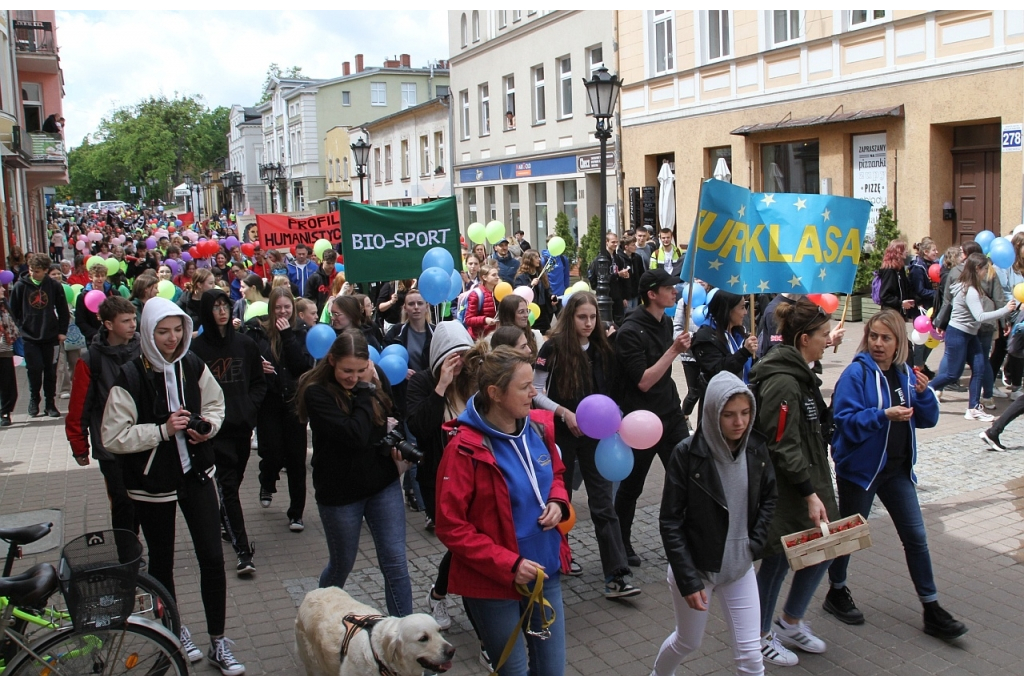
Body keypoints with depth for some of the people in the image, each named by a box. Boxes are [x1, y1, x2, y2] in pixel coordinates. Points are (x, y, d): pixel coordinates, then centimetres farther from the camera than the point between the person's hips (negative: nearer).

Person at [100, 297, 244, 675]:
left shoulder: (193, 365, -5)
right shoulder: (130, 376, -17)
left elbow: (215, 403, 12)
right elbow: (113, 437, -15)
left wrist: (208, 426, -9)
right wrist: (163, 430, -24)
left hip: (196, 473, 3)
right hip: (152, 482, -3)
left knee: (212, 557, 2)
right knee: (161, 561, 15)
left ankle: (218, 641, 16)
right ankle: (175, 630, 38)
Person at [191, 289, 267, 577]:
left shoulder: (245, 344, 7)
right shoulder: (198, 347, -4)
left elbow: (259, 381, 13)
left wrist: (250, 407, -2)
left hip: (242, 425, 4)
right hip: (215, 428, -4)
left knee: (233, 482, 13)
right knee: (227, 485, -6)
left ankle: (226, 526, 37)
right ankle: (243, 551, -7)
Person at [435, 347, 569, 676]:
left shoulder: (539, 427, -2)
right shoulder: (465, 448, -19)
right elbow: (451, 527, -16)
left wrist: (558, 502, -5)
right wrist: (508, 564, -20)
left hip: (545, 571, 6)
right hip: (494, 582, -5)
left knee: (552, 669, 15)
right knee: (514, 671, 9)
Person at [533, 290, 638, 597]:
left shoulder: (602, 350, 3)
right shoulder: (553, 348, -10)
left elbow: (608, 393, 12)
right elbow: (536, 393, -7)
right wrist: (564, 412, -19)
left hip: (594, 434, 3)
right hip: (561, 433, -3)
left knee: (604, 503, -3)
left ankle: (616, 576, -5)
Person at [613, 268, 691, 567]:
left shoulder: (666, 322, 5)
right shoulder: (630, 332, -18)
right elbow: (643, 382, -23)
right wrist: (674, 350, -24)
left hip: (671, 414, 6)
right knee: (631, 486, 9)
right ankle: (622, 545, 27)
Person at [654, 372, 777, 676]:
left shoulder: (756, 449, -8)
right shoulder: (688, 453, -20)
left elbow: (769, 497, 10)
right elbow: (670, 522, -16)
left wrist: (755, 543, -2)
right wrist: (688, 580, -18)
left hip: (740, 567, 3)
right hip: (696, 566, -3)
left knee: (751, 655, 3)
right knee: (687, 642, 19)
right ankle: (659, 676, 50)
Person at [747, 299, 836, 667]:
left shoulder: (802, 373, 10)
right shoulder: (782, 382, -22)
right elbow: (783, 447, -24)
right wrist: (810, 493, -24)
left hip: (808, 478, 10)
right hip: (783, 487, -10)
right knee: (778, 558, 4)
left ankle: (790, 623, 32)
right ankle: (761, 635, 23)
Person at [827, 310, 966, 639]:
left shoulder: (905, 373, 5)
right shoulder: (856, 373, -14)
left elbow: (928, 420, 6)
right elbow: (845, 420, -20)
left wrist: (924, 393, -12)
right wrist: (884, 415, -31)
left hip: (897, 468, 5)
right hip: (861, 467, -5)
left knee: (916, 536, 7)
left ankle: (932, 611, 16)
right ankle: (837, 593, 31)